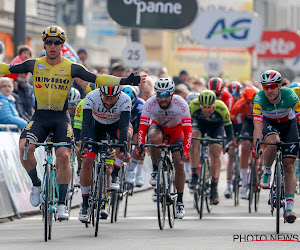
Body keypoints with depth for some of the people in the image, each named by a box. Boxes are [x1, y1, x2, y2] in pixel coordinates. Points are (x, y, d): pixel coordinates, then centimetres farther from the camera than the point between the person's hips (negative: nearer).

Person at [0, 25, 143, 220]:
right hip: (40, 117, 1)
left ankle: (62, 203, -5)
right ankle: (36, 184, 0)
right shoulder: (34, 65, 2)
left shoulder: (71, 68, -2)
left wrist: (124, 81, -16)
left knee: (64, 156, -16)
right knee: (24, 146, -24)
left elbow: (97, 79, -6)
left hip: (61, 118, -1)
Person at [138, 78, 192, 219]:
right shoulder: (150, 103, -30)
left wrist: (186, 150, -45)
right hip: (158, 126, 0)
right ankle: (155, 170, -14)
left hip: (176, 129, 0)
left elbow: (187, 129, -34)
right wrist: (141, 146, -47)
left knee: (179, 163, -12)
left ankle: (180, 201, -1)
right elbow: (142, 127, -32)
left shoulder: (180, 104, -33)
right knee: (154, 138, -37)